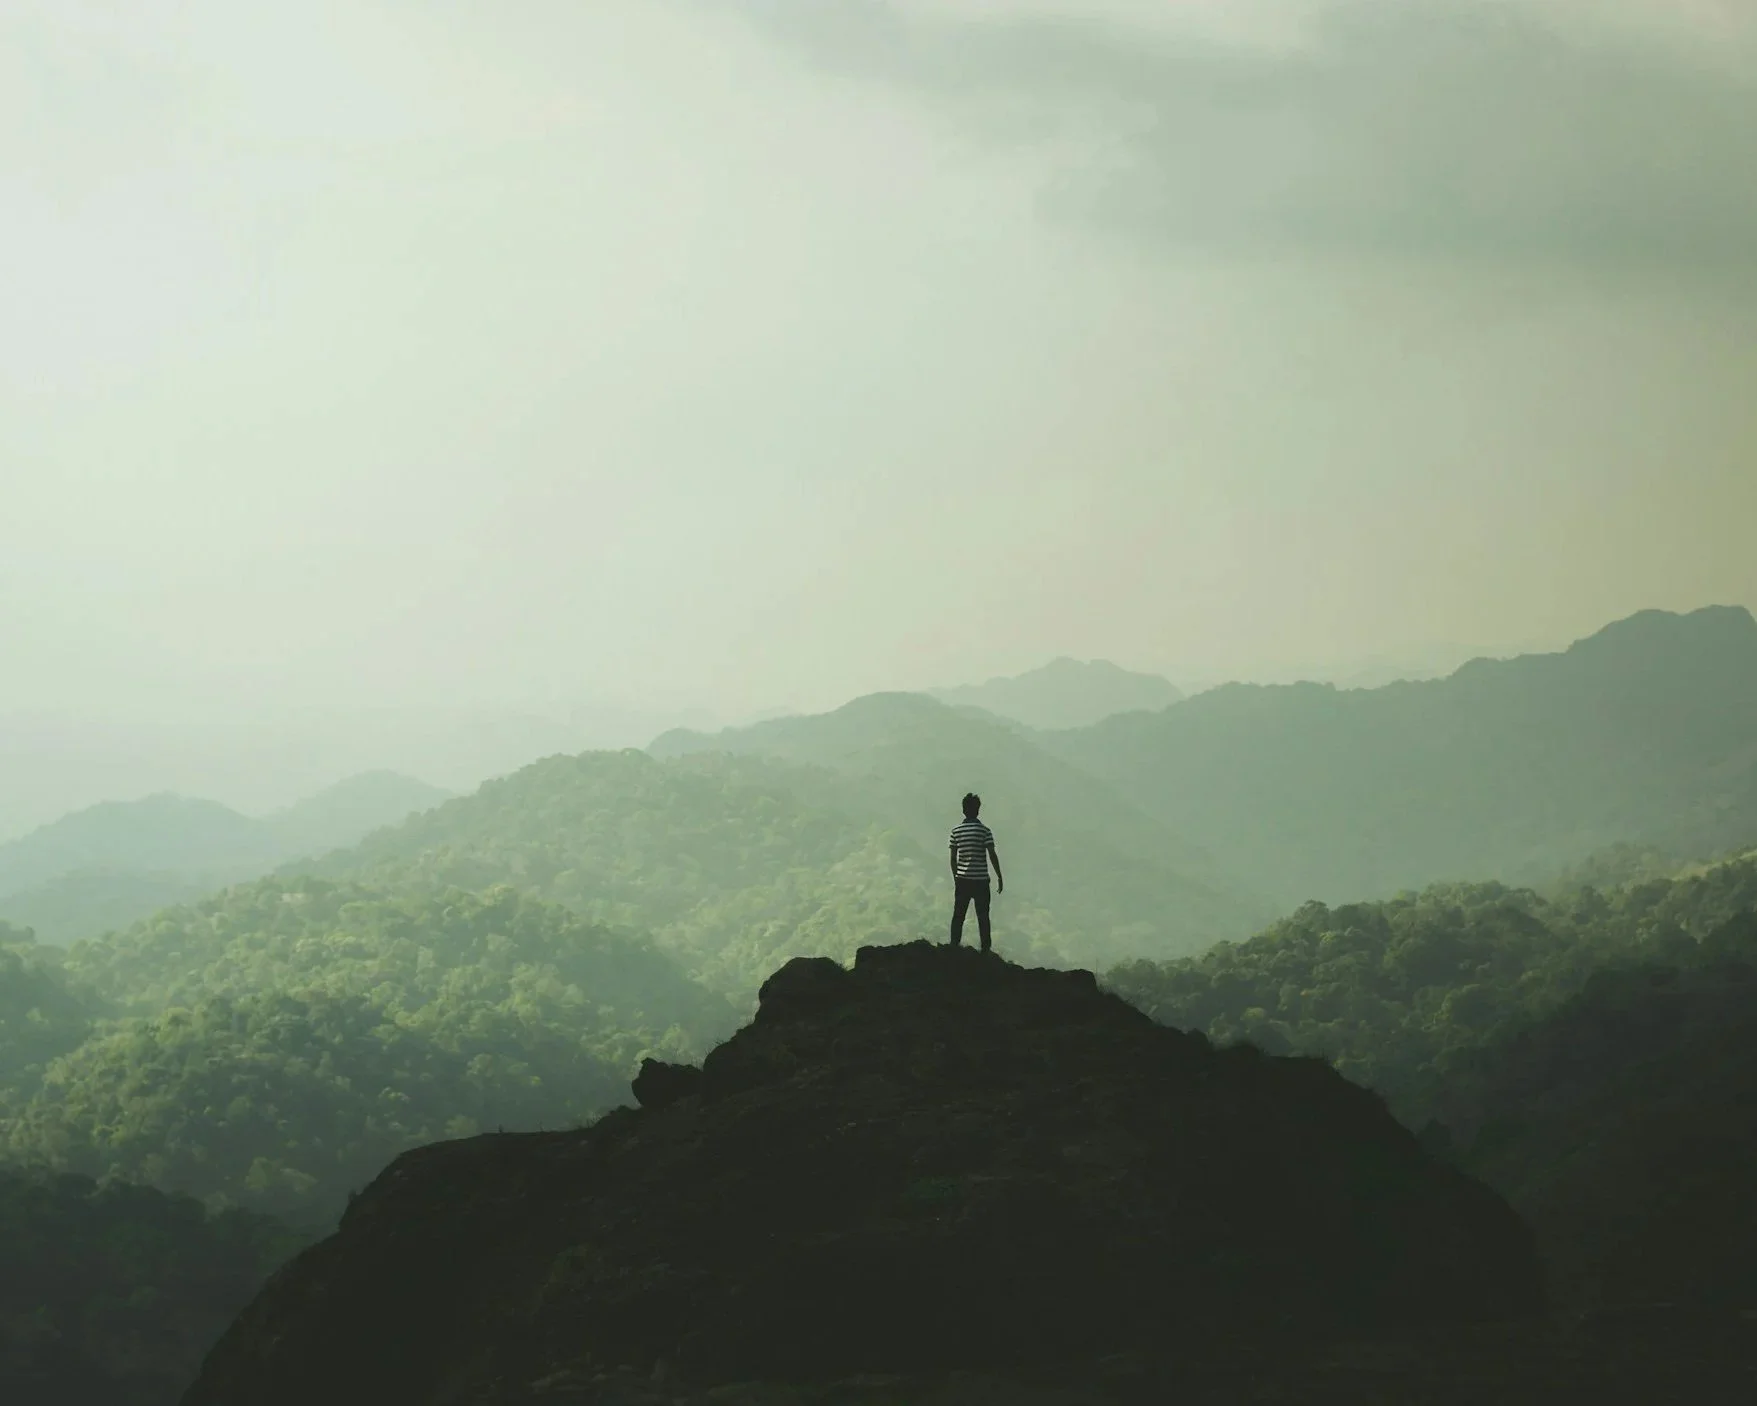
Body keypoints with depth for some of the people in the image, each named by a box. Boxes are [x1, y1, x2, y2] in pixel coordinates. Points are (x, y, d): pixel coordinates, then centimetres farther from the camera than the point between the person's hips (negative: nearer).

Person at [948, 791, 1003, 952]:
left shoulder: (956, 832, 1)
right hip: (980, 879, -2)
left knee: (958, 916, 8)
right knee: (983, 916, 5)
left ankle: (954, 948, 7)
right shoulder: (985, 831, -7)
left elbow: (953, 858, 5)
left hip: (962, 880, 2)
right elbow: (992, 856, -9)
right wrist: (1000, 878, -2)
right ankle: (986, 949, 5)